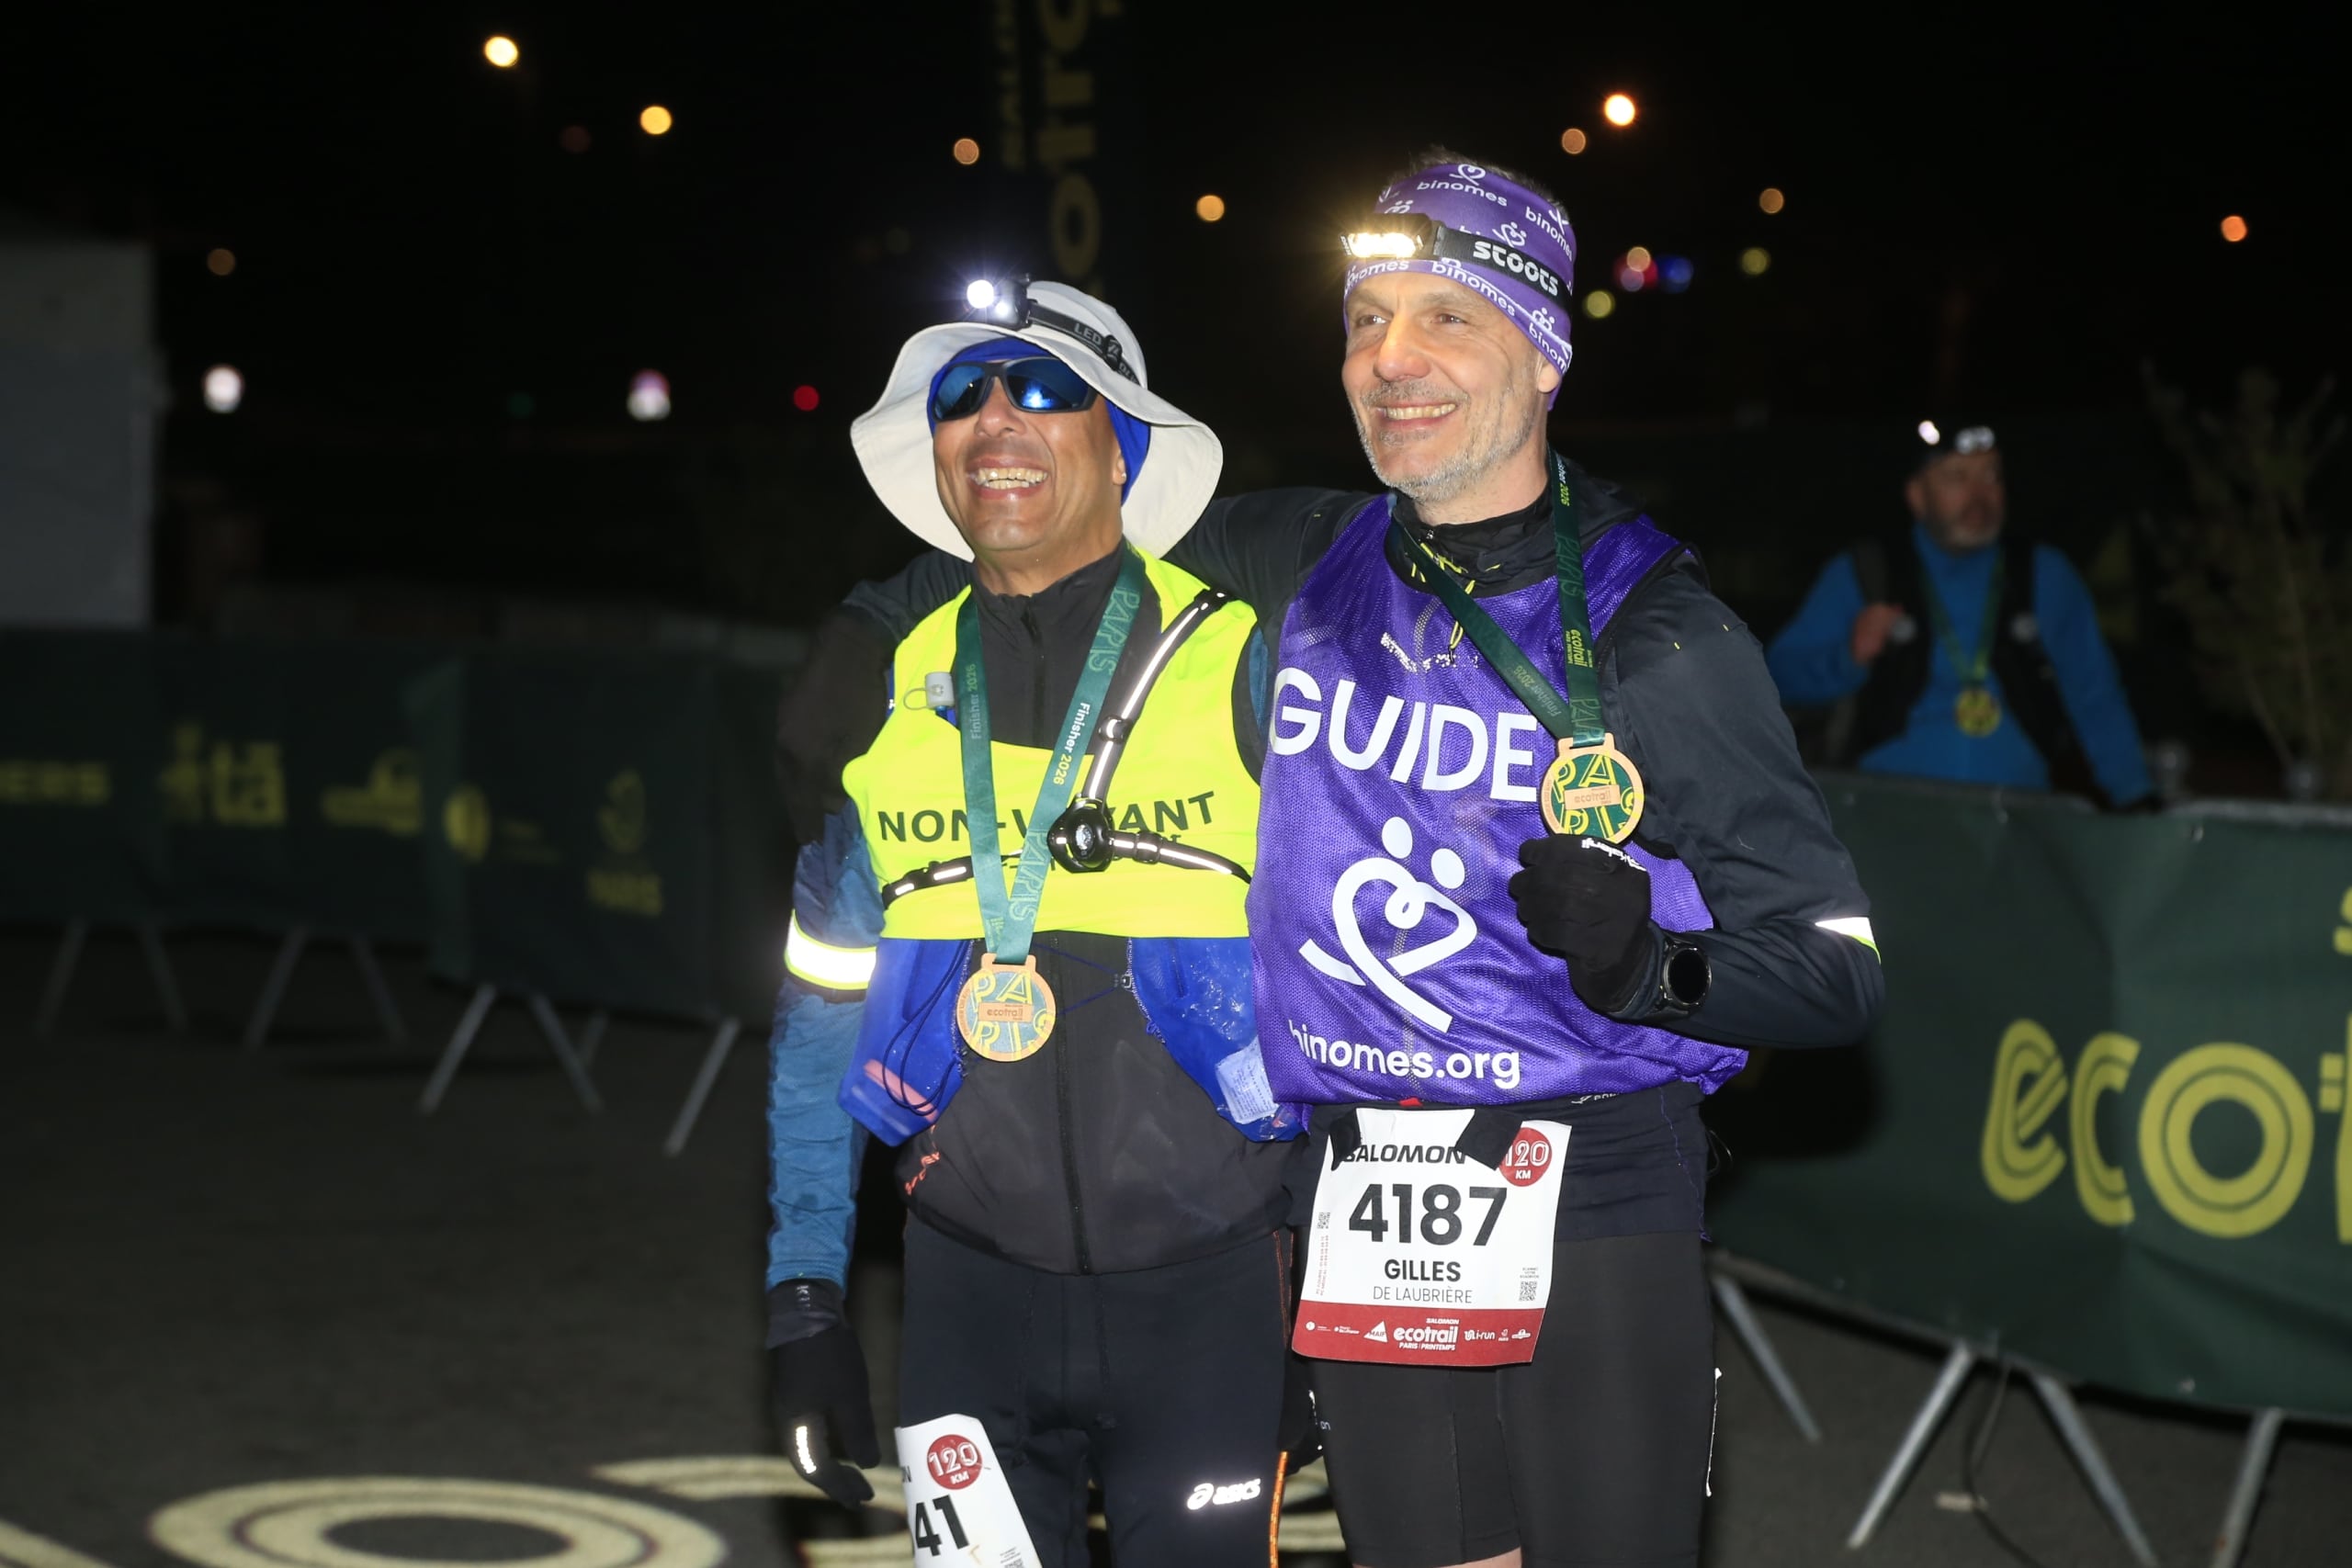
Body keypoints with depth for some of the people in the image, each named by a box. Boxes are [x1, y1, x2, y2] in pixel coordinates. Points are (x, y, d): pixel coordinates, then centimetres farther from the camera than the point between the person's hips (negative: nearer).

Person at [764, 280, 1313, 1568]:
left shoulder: (1243, 673, -3)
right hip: (975, 1287, 3)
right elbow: (824, 1016, 11)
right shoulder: (893, 696, 6)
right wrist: (803, 1302, 6)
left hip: (1209, 1284, -2)